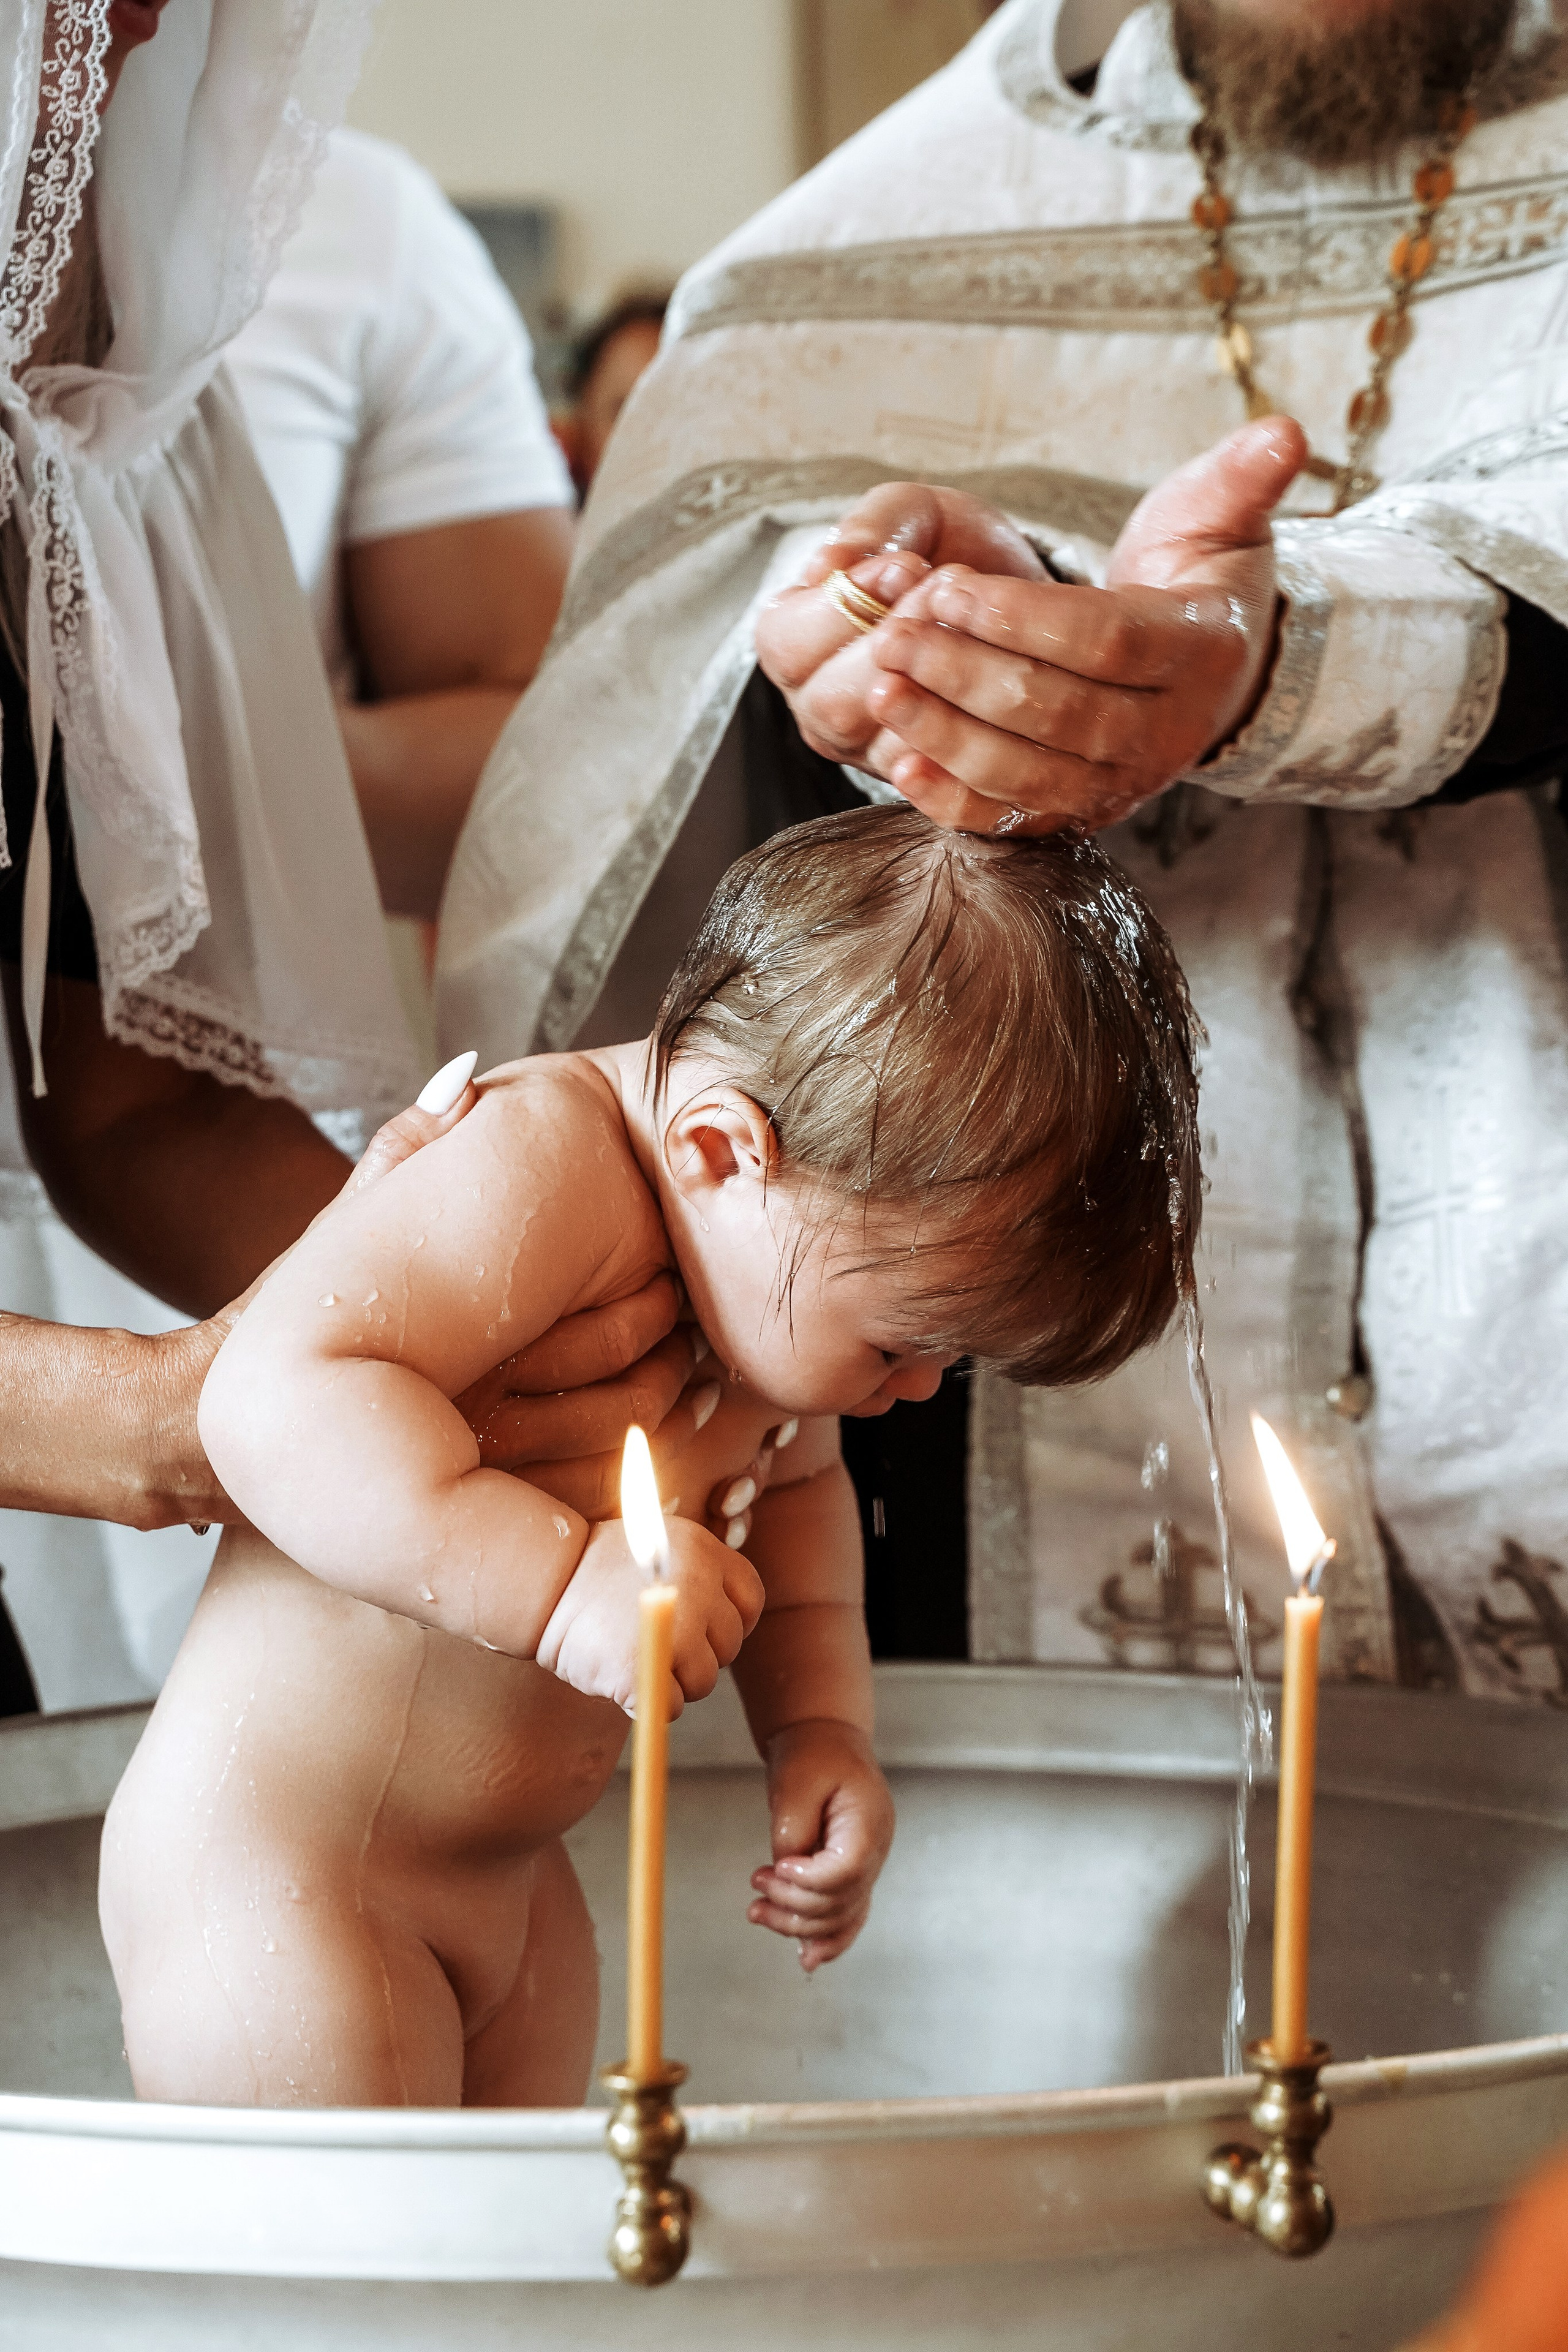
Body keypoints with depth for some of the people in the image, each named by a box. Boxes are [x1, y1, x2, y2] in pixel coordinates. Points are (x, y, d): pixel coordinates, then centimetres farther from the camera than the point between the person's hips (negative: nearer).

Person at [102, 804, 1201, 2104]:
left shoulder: (779, 1233, 4)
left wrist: (818, 1725, 8)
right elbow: (279, 1397, -38)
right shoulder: (535, 1171, -26)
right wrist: (567, 1577, -41)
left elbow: (792, 1486, 22)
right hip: (265, 1868, -9)